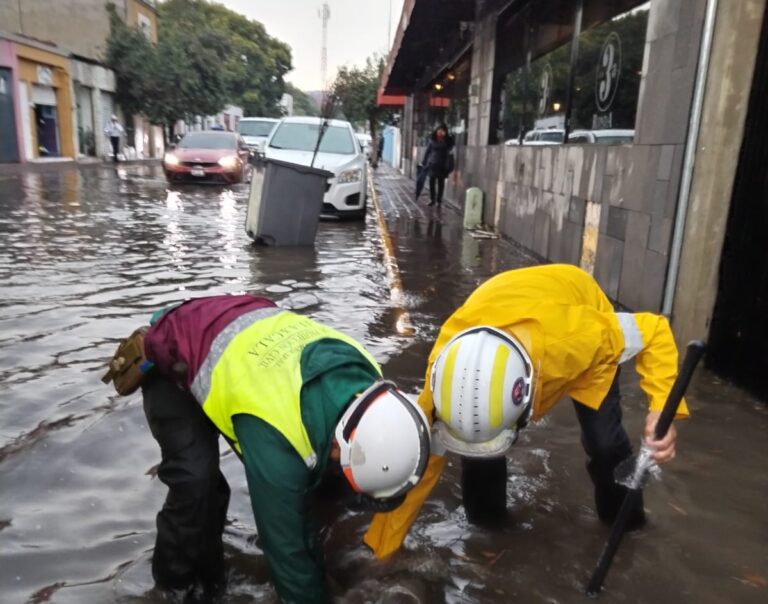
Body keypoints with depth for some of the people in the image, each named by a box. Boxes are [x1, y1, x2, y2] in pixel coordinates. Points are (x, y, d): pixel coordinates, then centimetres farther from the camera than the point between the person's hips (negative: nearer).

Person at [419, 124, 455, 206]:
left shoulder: (448, 141, -4)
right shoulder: (432, 139, 3)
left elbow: (449, 152, -6)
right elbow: (428, 151, 8)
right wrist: (424, 162, 6)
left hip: (442, 165, -2)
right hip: (432, 164, 2)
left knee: (441, 182, 4)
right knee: (431, 182, 2)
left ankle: (439, 200, 12)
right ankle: (432, 199, 12)